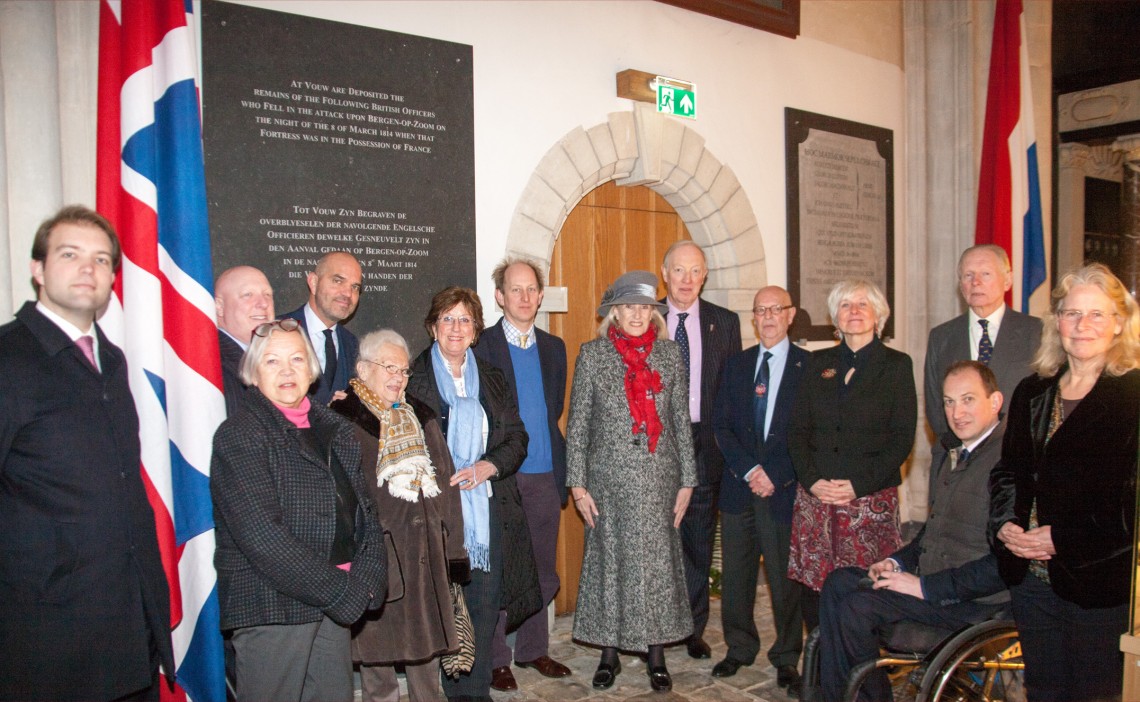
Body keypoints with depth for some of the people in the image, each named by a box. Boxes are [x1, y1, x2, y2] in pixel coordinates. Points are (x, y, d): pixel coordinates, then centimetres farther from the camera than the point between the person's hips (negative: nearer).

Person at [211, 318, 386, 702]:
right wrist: (341, 591, -15)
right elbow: (261, 534, -16)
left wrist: (365, 581, -7)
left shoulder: (334, 430, 12)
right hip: (272, 606, -5)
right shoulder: (239, 435, -7)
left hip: (335, 603, 6)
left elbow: (365, 509, 10)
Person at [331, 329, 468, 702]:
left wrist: (452, 544, 9)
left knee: (427, 641, 14)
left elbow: (445, 478, 13)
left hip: (425, 549, 5)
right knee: (377, 648, 5)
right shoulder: (342, 418, -5)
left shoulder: (421, 415, 14)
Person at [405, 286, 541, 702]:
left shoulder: (493, 380, 14)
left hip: (488, 511, 4)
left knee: (484, 607, 7)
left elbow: (517, 438, 9)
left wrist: (488, 466, -7)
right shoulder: (413, 379, 0)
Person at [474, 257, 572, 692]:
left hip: (545, 476, 5)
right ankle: (495, 659, 19)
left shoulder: (554, 348, 12)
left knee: (542, 572, 13)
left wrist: (560, 468, 9)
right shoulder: (481, 346, -4)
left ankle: (533, 649, 30)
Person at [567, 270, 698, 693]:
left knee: (658, 562, 5)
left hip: (659, 478, 1)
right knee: (609, 562, 7)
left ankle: (657, 656, 20)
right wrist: (577, 483, -4)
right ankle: (609, 654, 23)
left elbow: (681, 420, 6)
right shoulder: (592, 354, 0)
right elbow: (577, 423, 0)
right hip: (608, 478, -1)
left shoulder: (669, 353, 5)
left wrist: (687, 480, 3)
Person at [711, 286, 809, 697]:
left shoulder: (809, 366, 0)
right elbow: (721, 426, 6)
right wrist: (749, 470, -7)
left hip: (784, 490, -3)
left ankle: (786, 658, 20)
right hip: (738, 487, 3)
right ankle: (739, 649, 26)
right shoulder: (736, 364, 11)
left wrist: (775, 476, -11)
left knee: (785, 578, 4)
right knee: (735, 575, 9)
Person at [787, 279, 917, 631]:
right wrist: (812, 480, -6)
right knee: (812, 589, 1)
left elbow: (902, 437, -2)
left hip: (871, 497, -2)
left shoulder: (896, 364, 5)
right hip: (815, 496, 3)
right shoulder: (819, 363, 13)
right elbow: (797, 430, 10)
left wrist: (859, 484, -12)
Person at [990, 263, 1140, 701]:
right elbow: (1009, 469, 15)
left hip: (1100, 579, -5)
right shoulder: (1032, 393, 10)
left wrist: (1062, 539, -16)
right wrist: (1005, 525, -3)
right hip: (1031, 576, 5)